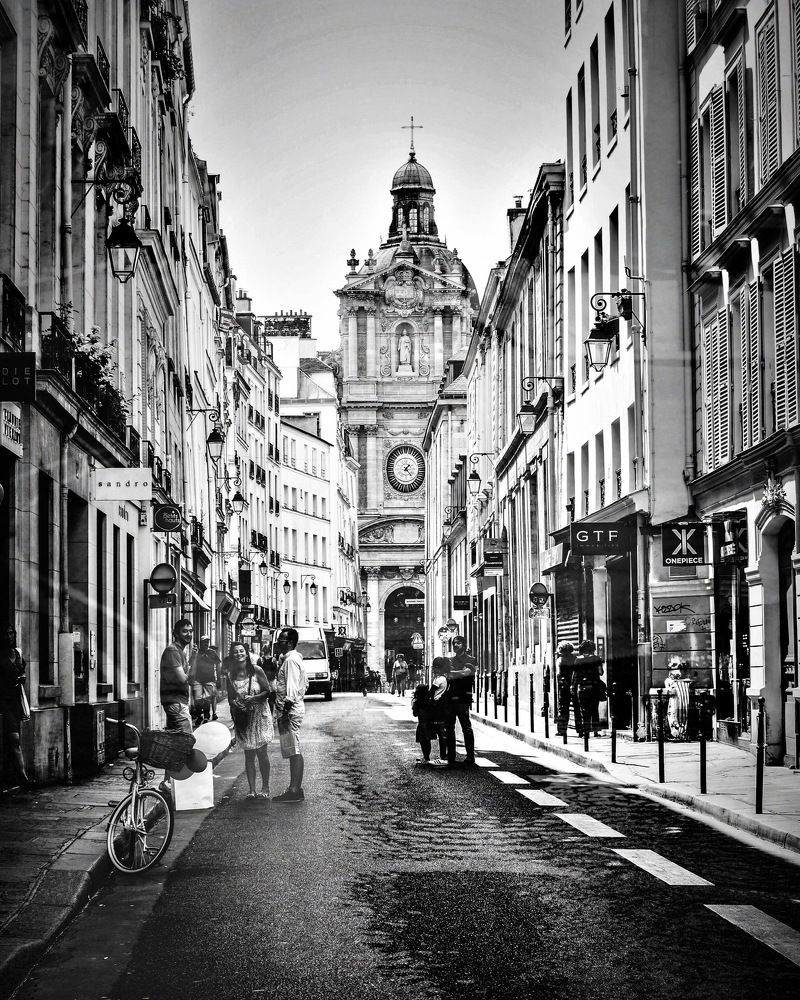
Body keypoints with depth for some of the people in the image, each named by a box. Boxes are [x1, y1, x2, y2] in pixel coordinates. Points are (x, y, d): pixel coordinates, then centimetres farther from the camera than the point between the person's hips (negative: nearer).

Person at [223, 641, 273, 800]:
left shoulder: (256, 670, -6)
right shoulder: (230, 675, 0)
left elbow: (268, 691, -5)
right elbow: (230, 697, 8)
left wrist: (253, 698, -19)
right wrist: (234, 703, -14)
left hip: (259, 715, -2)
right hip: (242, 718, 2)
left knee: (262, 754, 1)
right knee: (248, 755, 5)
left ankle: (265, 789, 10)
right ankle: (252, 790, 9)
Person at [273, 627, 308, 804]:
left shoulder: (290, 660, -14)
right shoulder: (294, 658, 18)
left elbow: (291, 688, -21)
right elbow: (305, 685, 25)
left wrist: (286, 711, -22)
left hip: (290, 710, -11)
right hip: (296, 707, 11)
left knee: (294, 751, -9)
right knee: (294, 751, 11)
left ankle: (295, 791, -9)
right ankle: (295, 788, 14)